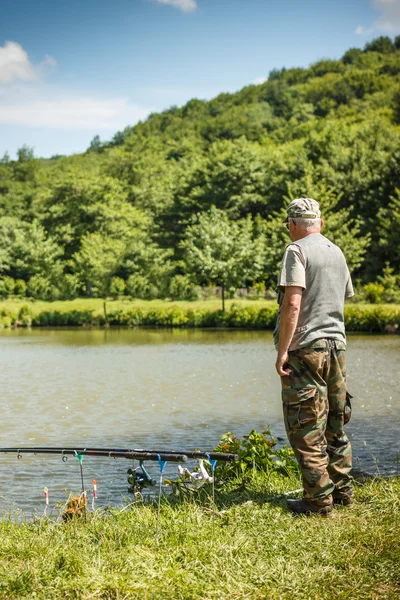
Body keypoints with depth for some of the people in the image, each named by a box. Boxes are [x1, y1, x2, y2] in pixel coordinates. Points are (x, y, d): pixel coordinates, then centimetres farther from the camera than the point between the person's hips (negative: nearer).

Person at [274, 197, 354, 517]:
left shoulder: (297, 251, -9)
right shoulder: (338, 252, 14)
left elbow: (293, 304, -18)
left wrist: (282, 351, -16)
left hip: (305, 348, -7)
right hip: (337, 347, 7)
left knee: (307, 430, -2)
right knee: (336, 425, 15)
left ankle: (319, 501, 0)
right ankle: (343, 492, 21)